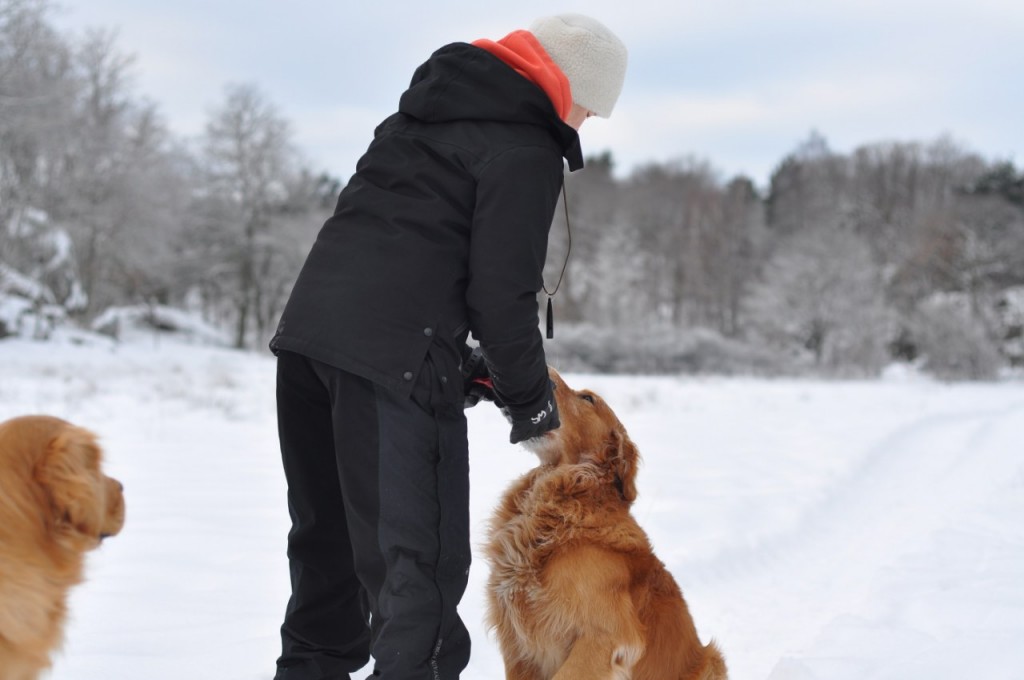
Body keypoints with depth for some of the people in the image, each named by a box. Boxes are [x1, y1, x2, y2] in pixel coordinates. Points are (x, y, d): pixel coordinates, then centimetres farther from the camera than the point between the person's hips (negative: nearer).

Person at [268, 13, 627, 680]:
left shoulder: (425, 109, 22)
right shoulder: (526, 149, -4)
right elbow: (502, 291, -9)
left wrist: (460, 357, 21)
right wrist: (530, 397, 5)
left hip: (308, 323, 9)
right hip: (396, 356, -9)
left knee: (327, 535, 20)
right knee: (420, 552, -6)